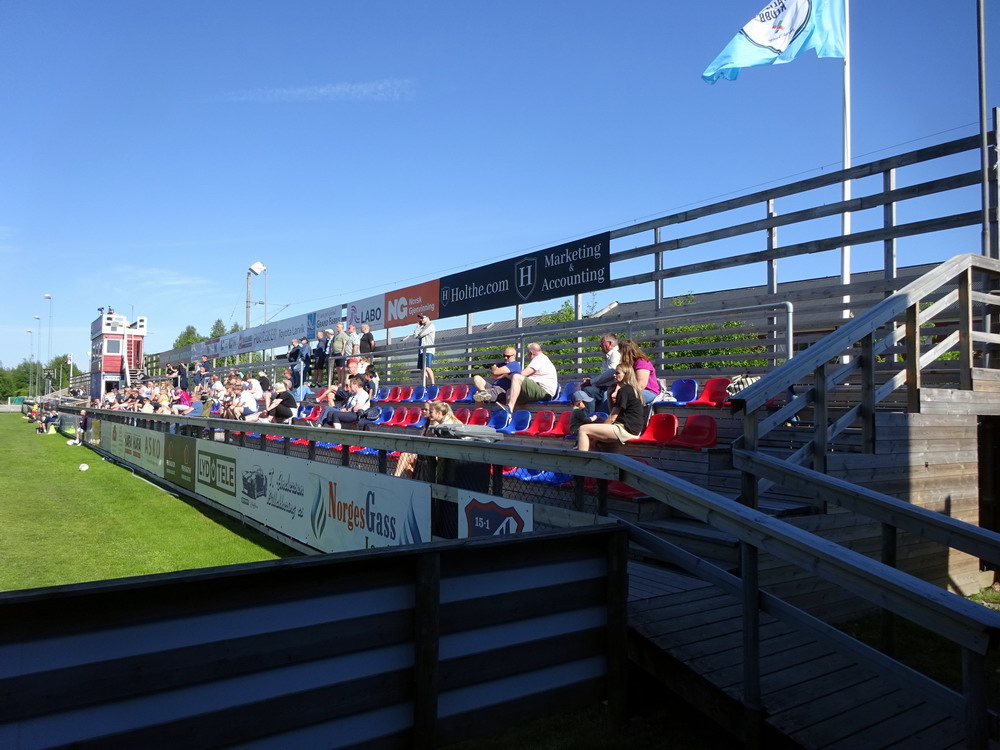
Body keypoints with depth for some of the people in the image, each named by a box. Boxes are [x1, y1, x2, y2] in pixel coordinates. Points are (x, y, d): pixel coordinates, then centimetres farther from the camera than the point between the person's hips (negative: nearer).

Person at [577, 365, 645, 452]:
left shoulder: (624, 390, -11)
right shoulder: (631, 389, 18)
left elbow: (612, 418, -7)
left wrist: (600, 429, 4)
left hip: (626, 430, -10)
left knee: (583, 430, -14)